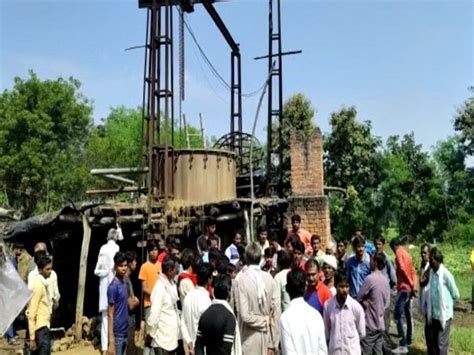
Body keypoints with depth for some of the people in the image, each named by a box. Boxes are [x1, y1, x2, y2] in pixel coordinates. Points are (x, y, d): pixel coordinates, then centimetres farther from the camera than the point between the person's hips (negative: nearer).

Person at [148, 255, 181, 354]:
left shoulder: (172, 283, 4)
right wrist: (153, 334, -9)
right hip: (163, 339, -8)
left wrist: (177, 328, 10)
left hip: (172, 337, 8)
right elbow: (154, 314, -20)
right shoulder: (160, 288, -22)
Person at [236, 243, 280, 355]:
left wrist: (264, 321, -3)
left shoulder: (241, 279, -13)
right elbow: (276, 312, -4)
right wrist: (274, 343, 1)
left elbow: (244, 314, -19)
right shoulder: (269, 278, -5)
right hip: (267, 335, 3)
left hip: (250, 337, -3)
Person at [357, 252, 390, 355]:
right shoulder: (385, 280, 6)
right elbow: (387, 303, 13)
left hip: (370, 324, -7)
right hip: (380, 324, 7)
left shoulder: (370, 278, -18)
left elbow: (359, 298, -10)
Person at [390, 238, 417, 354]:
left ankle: (403, 345, -14)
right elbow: (413, 272, 13)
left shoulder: (399, 253, -10)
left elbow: (403, 269, -21)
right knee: (408, 314, 18)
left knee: (397, 315, -11)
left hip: (404, 288, -10)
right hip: (409, 288, 10)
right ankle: (408, 340, 29)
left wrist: (411, 285, -15)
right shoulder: (406, 254, 17)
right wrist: (413, 286, 6)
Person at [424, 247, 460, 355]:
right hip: (431, 314, 6)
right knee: (430, 340, 15)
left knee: (441, 343, 3)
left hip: (443, 315, -6)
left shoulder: (446, 275, -18)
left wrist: (446, 304, 6)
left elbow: (455, 295, -7)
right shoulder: (430, 273, 0)